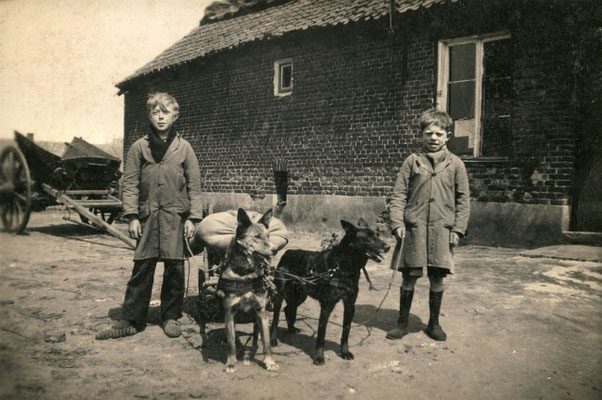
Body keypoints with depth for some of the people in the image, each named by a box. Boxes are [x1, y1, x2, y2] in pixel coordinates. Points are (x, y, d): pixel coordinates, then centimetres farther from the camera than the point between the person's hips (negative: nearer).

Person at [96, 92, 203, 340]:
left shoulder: (184, 148, 6)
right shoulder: (139, 147, 6)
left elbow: (194, 185, 5)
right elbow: (130, 183, 5)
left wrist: (193, 217, -2)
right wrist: (132, 216, -4)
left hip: (176, 217, 0)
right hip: (148, 217, 0)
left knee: (175, 269, 5)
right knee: (141, 269, 2)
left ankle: (171, 317, 20)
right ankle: (131, 320, 13)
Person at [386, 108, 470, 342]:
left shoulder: (455, 164, 5)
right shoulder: (412, 161, 4)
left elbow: (463, 199, 7)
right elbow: (399, 194, 3)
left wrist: (458, 229, 0)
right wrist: (397, 222, -7)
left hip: (442, 229, 1)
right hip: (414, 228, 0)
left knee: (437, 280, 9)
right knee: (409, 278, 5)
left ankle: (434, 323, 28)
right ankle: (402, 323, 21)